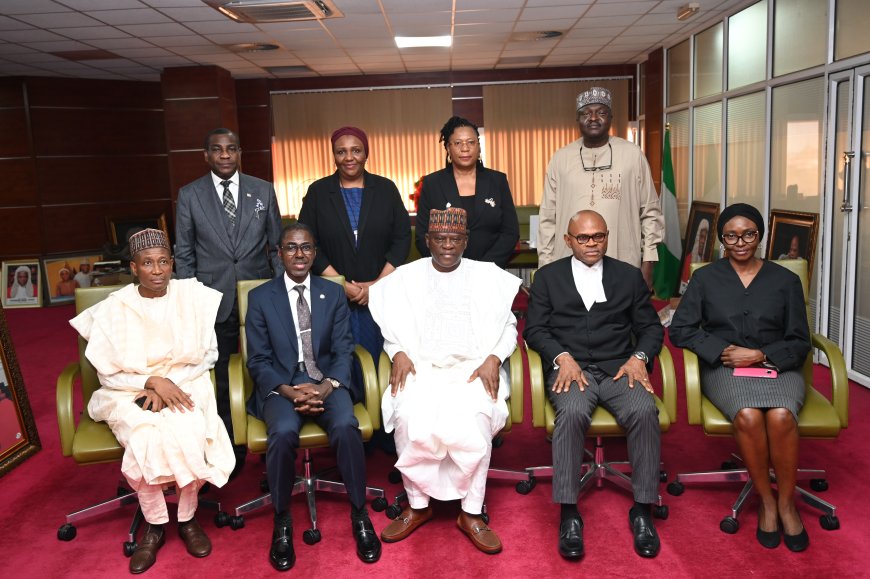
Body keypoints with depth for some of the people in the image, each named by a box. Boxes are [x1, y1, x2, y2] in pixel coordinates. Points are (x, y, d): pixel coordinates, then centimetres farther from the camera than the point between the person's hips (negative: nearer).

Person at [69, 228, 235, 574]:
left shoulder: (194, 295, 0)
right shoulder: (113, 308, -2)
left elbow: (208, 355, 1)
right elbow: (108, 374, -1)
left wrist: (169, 383, -13)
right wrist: (153, 381, -18)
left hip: (186, 386, 1)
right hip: (129, 393, 0)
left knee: (189, 433, -30)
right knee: (147, 438, -31)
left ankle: (187, 518, -5)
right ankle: (154, 525, -6)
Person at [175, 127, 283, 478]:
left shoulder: (263, 191, 5)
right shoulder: (189, 195, 4)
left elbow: (277, 245, 8)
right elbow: (184, 254, 6)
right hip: (214, 301, 0)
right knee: (221, 383, 8)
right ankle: (230, 452, 22)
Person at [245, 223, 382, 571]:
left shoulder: (334, 293, 9)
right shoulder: (260, 298, 5)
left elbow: (343, 350, 3)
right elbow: (258, 361, 1)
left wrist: (326, 386, -16)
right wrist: (289, 391, -17)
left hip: (327, 382, 1)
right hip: (281, 386, -1)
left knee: (346, 426, -30)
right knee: (283, 432, -32)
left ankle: (360, 516, -11)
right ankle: (282, 522, -11)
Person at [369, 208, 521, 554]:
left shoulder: (488, 276, 12)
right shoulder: (406, 277, 15)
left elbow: (508, 326, 11)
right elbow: (390, 327, 16)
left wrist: (494, 359, -7)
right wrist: (398, 353, -5)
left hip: (473, 369, -1)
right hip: (421, 368, 1)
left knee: (474, 419, -32)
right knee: (408, 416, -30)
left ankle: (471, 513, -15)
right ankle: (417, 505, -9)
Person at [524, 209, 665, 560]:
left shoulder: (629, 276, 18)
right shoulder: (548, 276, 14)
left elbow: (650, 327, 15)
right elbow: (534, 329, 6)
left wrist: (639, 357, -5)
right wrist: (562, 357, -11)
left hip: (618, 369, 2)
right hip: (570, 369, -1)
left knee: (645, 411, -29)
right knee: (572, 412, -34)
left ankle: (643, 510, -16)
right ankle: (569, 514, -25)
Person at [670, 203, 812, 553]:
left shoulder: (785, 280, 10)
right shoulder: (705, 278, 8)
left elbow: (799, 342, 7)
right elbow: (681, 330, 1)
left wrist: (761, 354, -11)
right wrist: (722, 350, -11)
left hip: (777, 366, 1)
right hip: (724, 368, -1)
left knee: (781, 416, -32)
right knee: (748, 416, -33)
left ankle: (786, 502, -10)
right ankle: (766, 500, -11)